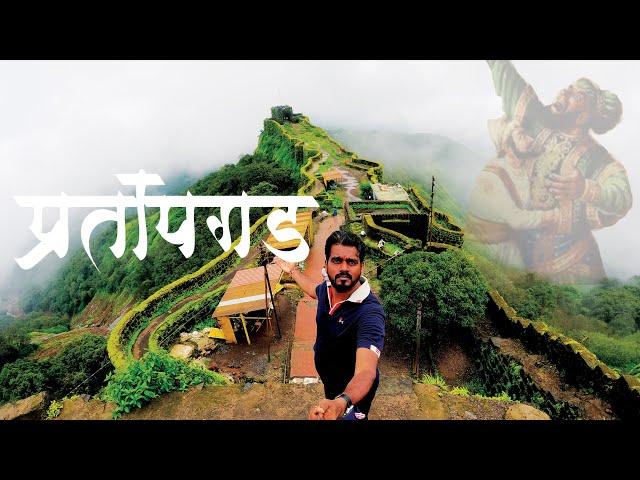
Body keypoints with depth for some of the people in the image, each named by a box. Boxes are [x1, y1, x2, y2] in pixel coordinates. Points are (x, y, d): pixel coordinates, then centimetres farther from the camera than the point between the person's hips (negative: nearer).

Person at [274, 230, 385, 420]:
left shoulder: (370, 313, -39)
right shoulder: (328, 287, -17)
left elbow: (366, 373, -51)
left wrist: (341, 403, -70)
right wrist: (292, 270, 19)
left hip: (352, 391, -6)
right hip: (329, 379, 6)